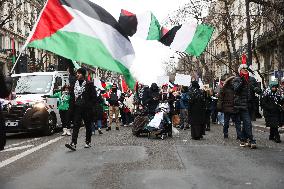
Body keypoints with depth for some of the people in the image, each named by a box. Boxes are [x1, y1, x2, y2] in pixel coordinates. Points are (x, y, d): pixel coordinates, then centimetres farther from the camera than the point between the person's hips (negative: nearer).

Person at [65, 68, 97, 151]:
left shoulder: (89, 84, -3)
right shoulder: (75, 84, 12)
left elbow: (94, 97, -4)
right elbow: (73, 96, 20)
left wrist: (90, 106, -10)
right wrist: (74, 104, 10)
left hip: (87, 109, -3)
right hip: (77, 108, 4)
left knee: (88, 125, 8)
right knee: (76, 125, -7)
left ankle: (88, 142, 20)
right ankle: (73, 143, -16)